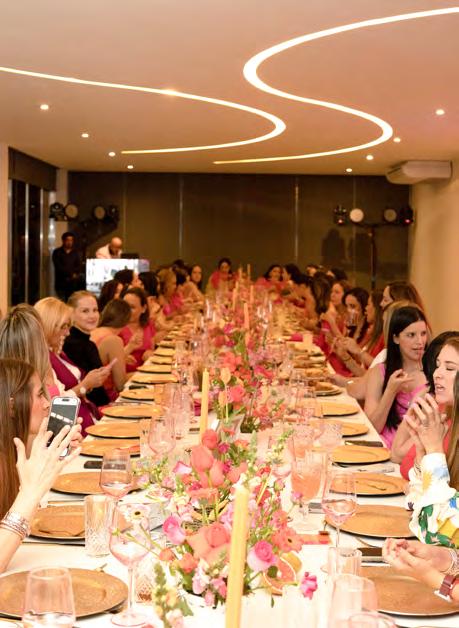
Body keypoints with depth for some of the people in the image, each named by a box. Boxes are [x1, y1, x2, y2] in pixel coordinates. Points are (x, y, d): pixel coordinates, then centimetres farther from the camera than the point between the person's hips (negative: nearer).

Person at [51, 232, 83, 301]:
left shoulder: (75, 253, 14)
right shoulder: (57, 252, 4)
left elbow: (79, 267, 6)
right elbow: (58, 267, -5)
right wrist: (71, 273, -9)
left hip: (73, 284, 2)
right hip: (61, 283, -2)